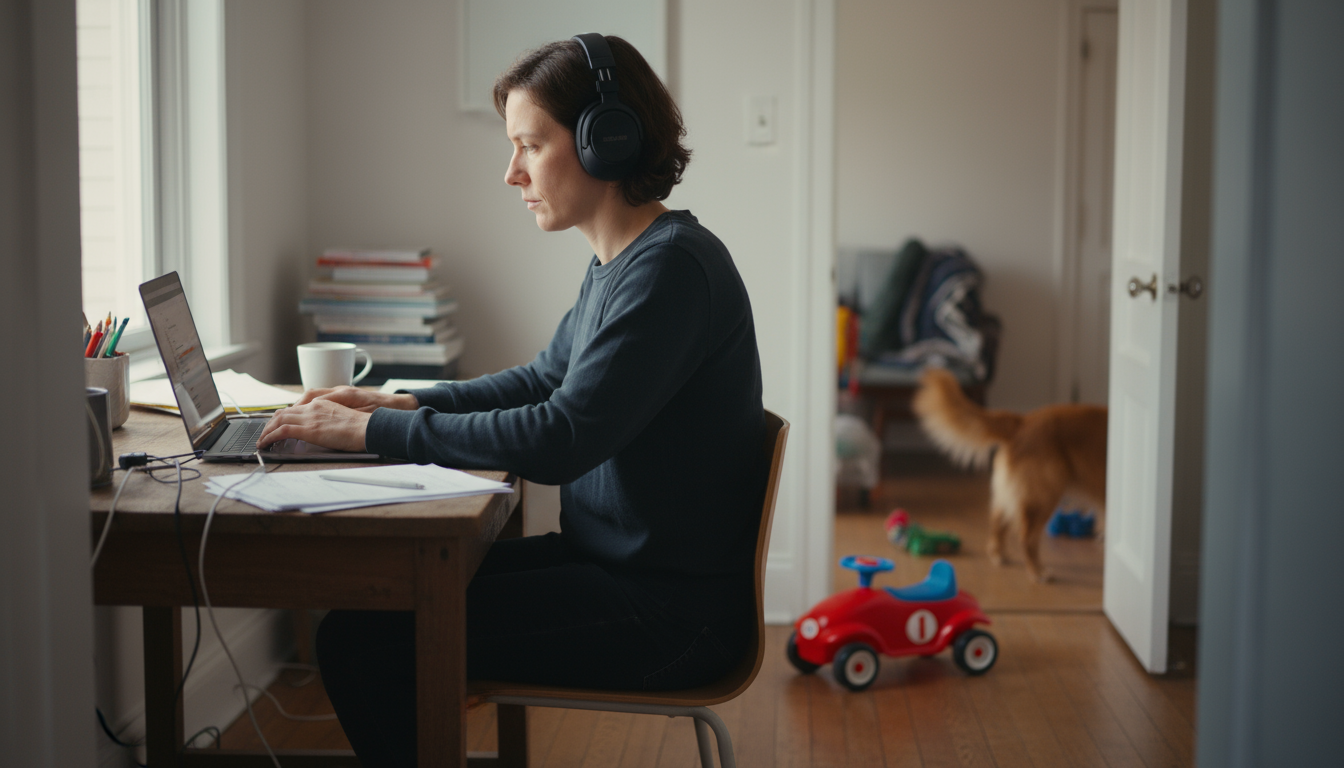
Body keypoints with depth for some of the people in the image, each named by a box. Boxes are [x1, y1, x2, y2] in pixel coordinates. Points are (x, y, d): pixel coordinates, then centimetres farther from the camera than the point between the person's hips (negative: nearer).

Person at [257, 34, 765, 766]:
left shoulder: (672, 266, -21)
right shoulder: (618, 261, 10)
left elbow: (561, 439, -26)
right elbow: (547, 379, 23)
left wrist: (374, 432, -19)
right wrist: (403, 403, 10)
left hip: (667, 610, -10)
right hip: (612, 562, 10)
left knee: (363, 641, -14)